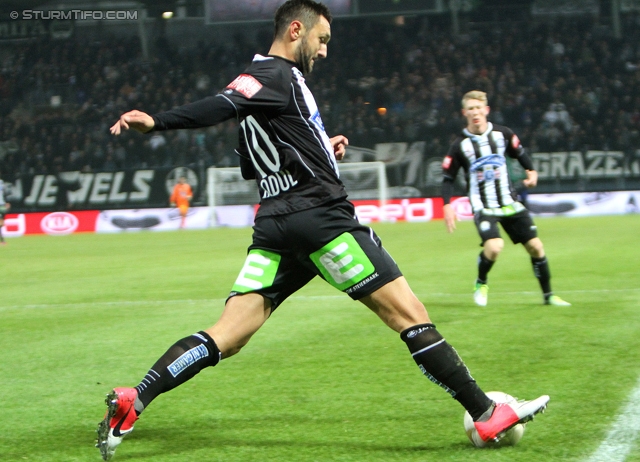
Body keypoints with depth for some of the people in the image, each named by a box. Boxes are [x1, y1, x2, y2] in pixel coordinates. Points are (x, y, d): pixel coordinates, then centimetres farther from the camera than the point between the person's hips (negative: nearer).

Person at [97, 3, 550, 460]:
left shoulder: (266, 76, 22)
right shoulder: (279, 74, -6)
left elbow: (252, 165, 30)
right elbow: (223, 105, -22)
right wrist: (157, 122, -37)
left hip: (276, 225, 9)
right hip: (318, 216, -9)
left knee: (226, 337, 0)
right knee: (411, 314, -2)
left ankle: (134, 401, -16)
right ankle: (486, 414, 1)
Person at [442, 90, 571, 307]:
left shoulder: (503, 134, -1)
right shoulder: (460, 145, -7)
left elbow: (520, 153, 17)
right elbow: (448, 178, -1)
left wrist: (532, 171, 0)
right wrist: (447, 205, -13)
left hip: (510, 204, 4)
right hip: (483, 207, -3)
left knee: (535, 246, 1)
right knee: (493, 247, -27)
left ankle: (548, 295, 18)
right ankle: (481, 284, 4)